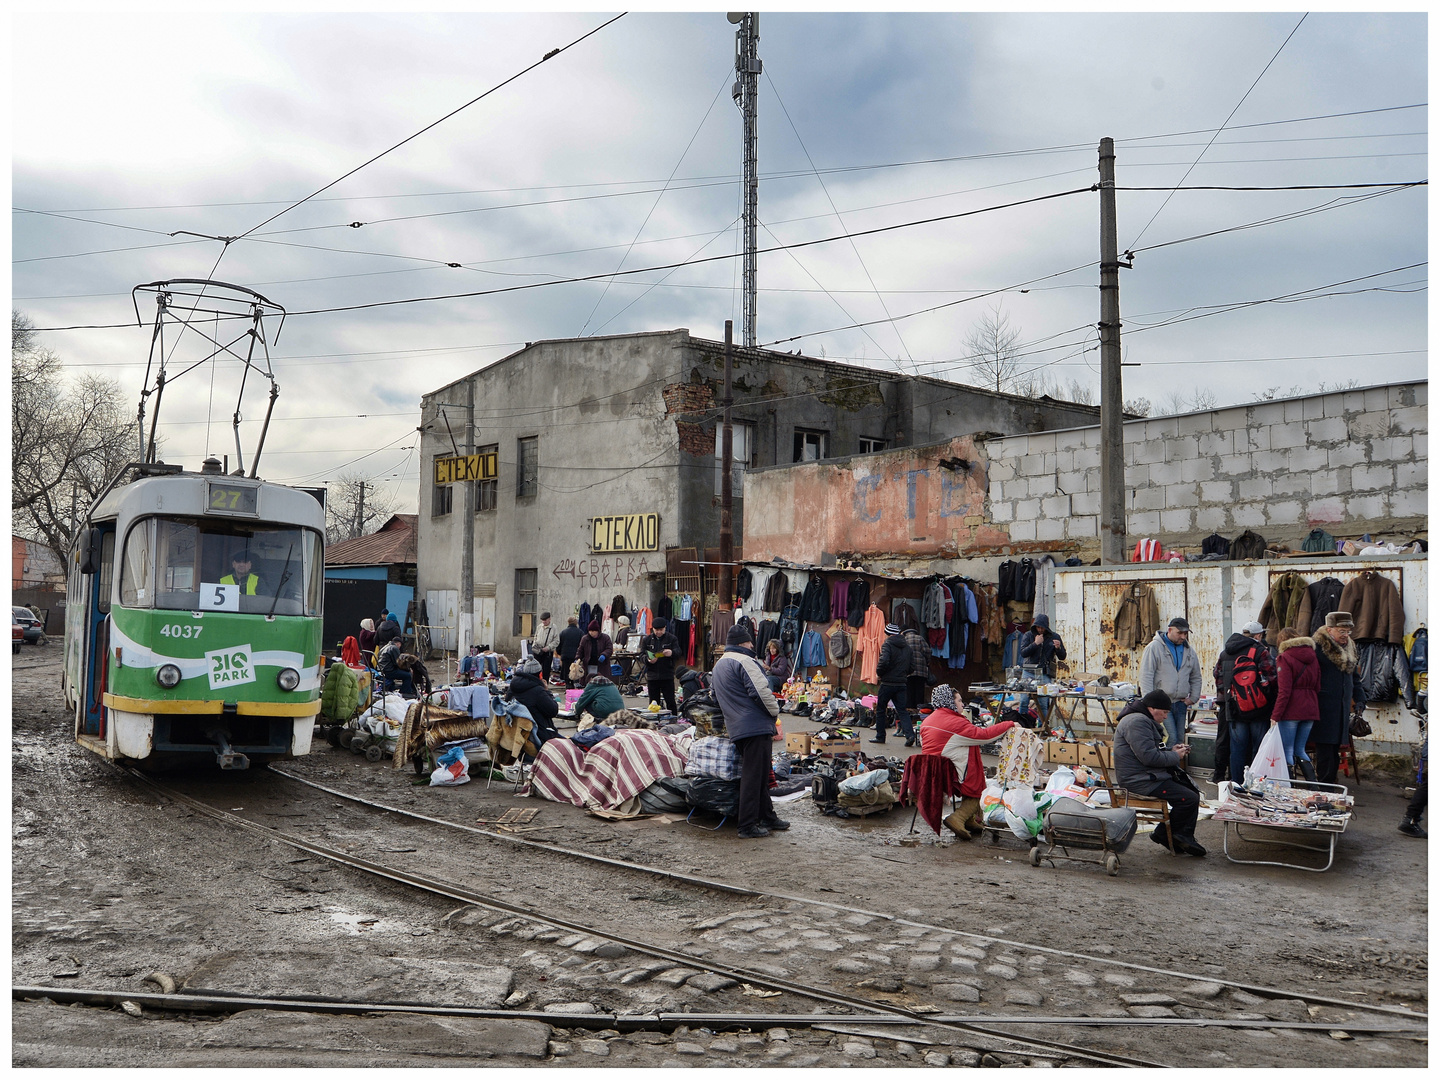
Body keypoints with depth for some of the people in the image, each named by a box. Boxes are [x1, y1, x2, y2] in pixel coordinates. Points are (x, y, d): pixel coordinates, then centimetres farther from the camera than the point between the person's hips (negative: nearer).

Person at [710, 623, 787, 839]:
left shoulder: (718, 666, 18)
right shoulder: (744, 662, -13)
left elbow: (717, 695, 27)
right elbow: (761, 691, -18)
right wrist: (775, 711, -2)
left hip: (737, 729, 10)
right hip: (756, 726, -10)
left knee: (761, 774, 18)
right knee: (753, 776, -6)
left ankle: (767, 816, 26)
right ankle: (747, 826, -3)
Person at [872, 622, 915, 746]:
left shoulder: (887, 645, -10)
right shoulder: (906, 647, 11)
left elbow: (884, 661, -24)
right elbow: (912, 665, 12)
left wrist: (879, 672, -6)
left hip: (887, 683, -5)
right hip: (901, 683, 5)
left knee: (880, 709, 10)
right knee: (902, 710, 4)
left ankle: (880, 736, 16)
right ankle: (909, 734, -14)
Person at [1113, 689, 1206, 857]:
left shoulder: (1145, 720, 19)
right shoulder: (1137, 722, -19)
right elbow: (1149, 756, -25)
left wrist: (1171, 750, 8)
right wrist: (1175, 756, -11)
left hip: (1148, 775, 12)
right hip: (1139, 780, -12)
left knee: (1193, 790, 8)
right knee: (1189, 799, -16)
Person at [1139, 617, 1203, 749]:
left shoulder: (1189, 652, 14)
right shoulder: (1154, 648, -5)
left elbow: (1196, 678, 25)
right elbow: (1146, 677, -8)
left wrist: (1193, 698, 13)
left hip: (1181, 704, 6)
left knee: (1180, 740, 7)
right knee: (1171, 739, -15)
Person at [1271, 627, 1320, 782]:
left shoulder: (1286, 658, -8)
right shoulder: (1313, 658, 11)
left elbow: (1284, 691, -14)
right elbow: (1317, 688, 13)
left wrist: (1275, 715, -13)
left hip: (1291, 711, -6)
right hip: (1310, 710, 6)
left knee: (1287, 751, 0)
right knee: (1300, 750, 16)